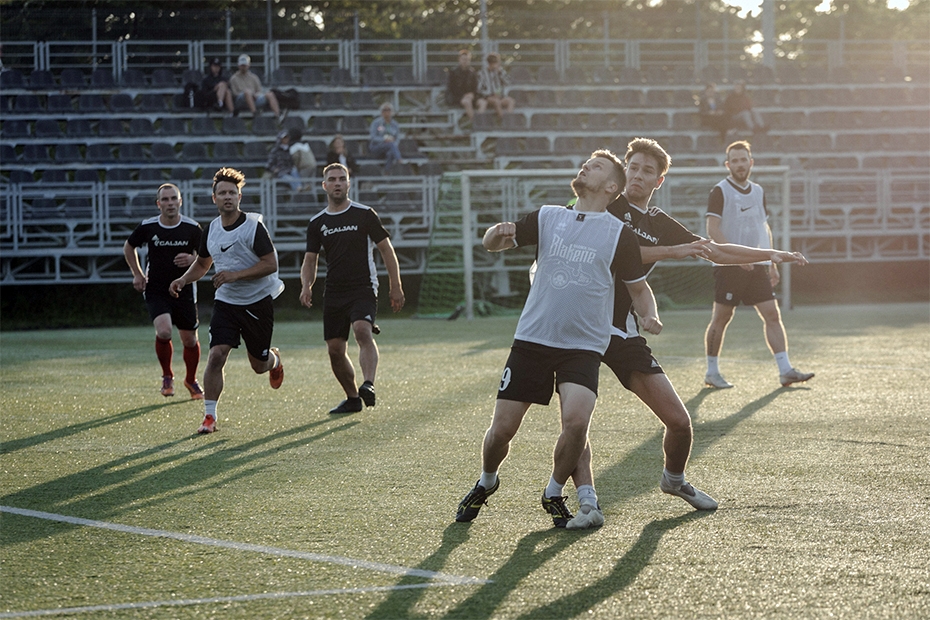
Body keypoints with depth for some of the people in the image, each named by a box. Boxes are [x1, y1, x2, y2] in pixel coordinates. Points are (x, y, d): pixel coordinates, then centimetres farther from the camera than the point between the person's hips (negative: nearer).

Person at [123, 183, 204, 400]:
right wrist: (137, 274, 5)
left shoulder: (193, 228, -6)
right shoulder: (147, 227, -6)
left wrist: (192, 259, -17)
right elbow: (128, 247, 13)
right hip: (156, 291, -1)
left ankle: (191, 380, 35)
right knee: (163, 331, -23)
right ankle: (167, 376, 2)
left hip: (184, 290, 1)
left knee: (189, 339, 8)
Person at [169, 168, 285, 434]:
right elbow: (203, 263, 21)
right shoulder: (212, 229, 5)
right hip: (225, 301, 3)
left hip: (258, 301, -3)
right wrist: (183, 280, 3)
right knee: (216, 355, -16)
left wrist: (236, 275, -24)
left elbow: (271, 264, -16)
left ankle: (275, 359, 48)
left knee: (259, 365, 9)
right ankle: (209, 416, -10)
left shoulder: (254, 226, -13)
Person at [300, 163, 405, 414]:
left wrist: (396, 287, -1)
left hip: (363, 289, -4)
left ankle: (368, 385, -43)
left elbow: (386, 249, 4)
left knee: (362, 331, -31)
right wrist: (306, 286, -6)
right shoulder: (317, 223, 10)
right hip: (333, 294, 4)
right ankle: (352, 399, 20)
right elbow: (310, 260, 14)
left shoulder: (365, 214, 0)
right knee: (335, 350, 3)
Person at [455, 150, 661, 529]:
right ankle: (486, 483, 31)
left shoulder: (619, 234, 1)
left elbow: (639, 287, 8)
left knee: (576, 421, -24)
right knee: (502, 427, -1)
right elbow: (492, 243, 10)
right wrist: (498, 234, -15)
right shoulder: (547, 218, 9)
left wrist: (649, 316, -13)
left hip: (583, 346, -2)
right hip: (531, 339, 2)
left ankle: (554, 493, 3)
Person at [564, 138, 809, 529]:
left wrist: (771, 254, 24)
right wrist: (673, 251, -18)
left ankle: (673, 479, 30)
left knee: (679, 422, 1)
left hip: (624, 332, 4)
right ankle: (589, 504, -15)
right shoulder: (605, 207, 0)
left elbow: (714, 252, 24)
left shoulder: (659, 224, 15)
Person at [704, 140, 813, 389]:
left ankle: (785, 370, -4)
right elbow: (713, 230, -13)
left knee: (772, 314, -3)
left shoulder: (758, 191, 14)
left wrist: (772, 263, 16)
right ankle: (712, 372, 12)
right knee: (721, 318, 1)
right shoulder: (720, 191, -5)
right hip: (729, 266, -5)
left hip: (757, 266, 5)